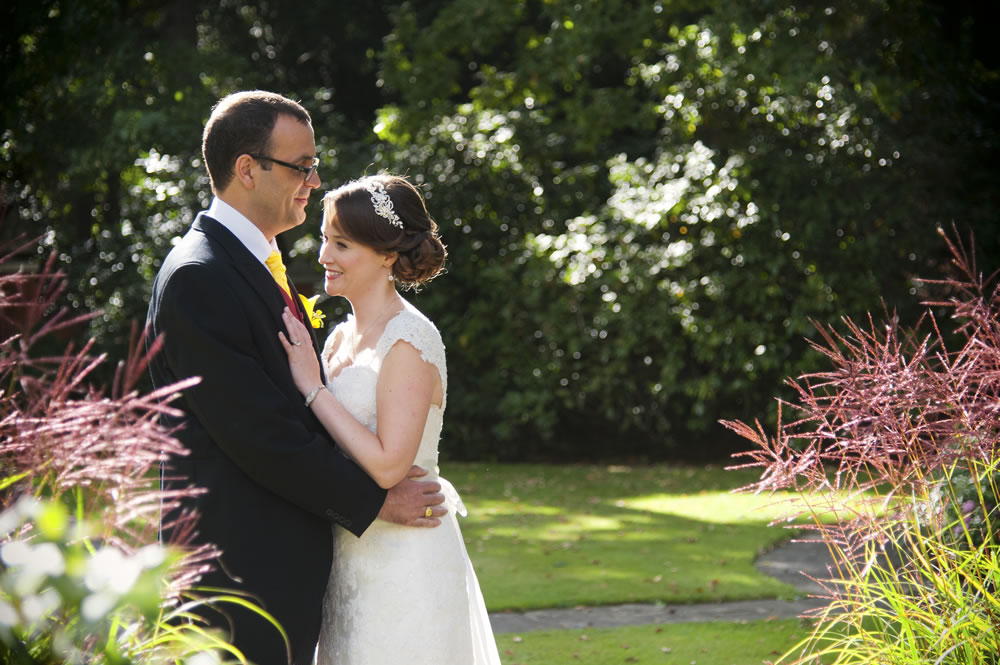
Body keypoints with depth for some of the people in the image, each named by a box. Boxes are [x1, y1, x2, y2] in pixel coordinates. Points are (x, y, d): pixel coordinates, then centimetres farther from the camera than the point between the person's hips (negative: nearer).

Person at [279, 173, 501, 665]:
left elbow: (388, 466, -22)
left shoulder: (409, 341, -15)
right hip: (352, 560, 8)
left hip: (404, 563, -8)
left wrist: (312, 385, -18)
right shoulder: (341, 338, 10)